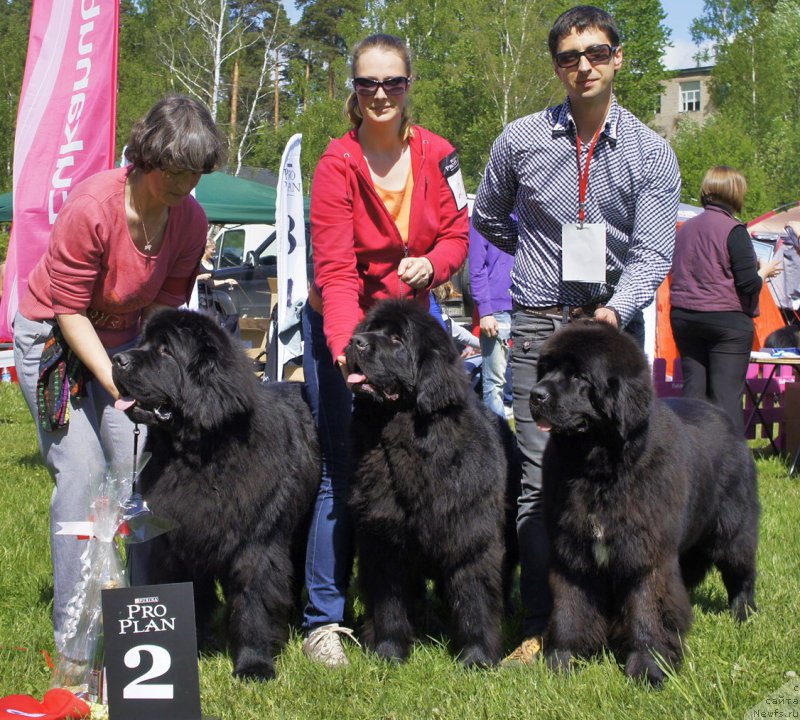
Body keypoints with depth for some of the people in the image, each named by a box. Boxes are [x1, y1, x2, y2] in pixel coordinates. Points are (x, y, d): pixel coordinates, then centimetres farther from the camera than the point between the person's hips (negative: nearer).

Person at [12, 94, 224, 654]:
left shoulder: (190, 219, -12)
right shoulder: (91, 208, -28)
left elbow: (165, 306, -4)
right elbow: (69, 310, -22)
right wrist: (116, 384, -25)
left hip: (125, 339, 5)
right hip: (52, 336, -5)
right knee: (83, 471, -14)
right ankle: (73, 632, -7)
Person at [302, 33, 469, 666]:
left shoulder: (436, 154, -4)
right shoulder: (337, 164, -17)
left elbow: (456, 233, 5)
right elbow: (335, 270, -23)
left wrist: (431, 264, -18)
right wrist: (345, 347, -37)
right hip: (340, 328, -4)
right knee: (344, 472, -7)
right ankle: (324, 620, 1)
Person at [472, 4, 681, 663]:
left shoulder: (652, 154, 1)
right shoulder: (520, 140, 5)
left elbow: (652, 253, -8)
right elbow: (488, 220, 21)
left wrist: (616, 308, -25)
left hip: (616, 322, 0)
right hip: (540, 323, 0)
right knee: (541, 478, -5)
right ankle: (540, 626, 0)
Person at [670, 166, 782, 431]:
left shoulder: (685, 228, 9)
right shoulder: (733, 230, -12)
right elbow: (749, 284, -16)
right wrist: (765, 270, 5)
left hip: (683, 317, 6)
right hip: (727, 319, -6)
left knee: (692, 389, 9)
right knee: (727, 393, -3)